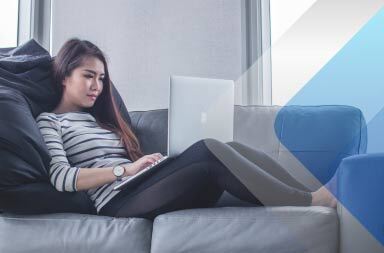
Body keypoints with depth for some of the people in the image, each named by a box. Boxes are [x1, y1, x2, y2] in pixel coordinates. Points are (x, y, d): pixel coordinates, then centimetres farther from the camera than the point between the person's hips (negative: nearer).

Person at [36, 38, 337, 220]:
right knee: (210, 150, -27)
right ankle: (308, 202, -25)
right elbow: (61, 177, -9)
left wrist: (148, 163, -2)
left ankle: (312, 194, -22)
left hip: (141, 189, 7)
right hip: (119, 200, -7)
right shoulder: (49, 121, 9)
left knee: (228, 150, -17)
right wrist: (126, 168, -16)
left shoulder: (97, 117, 30)